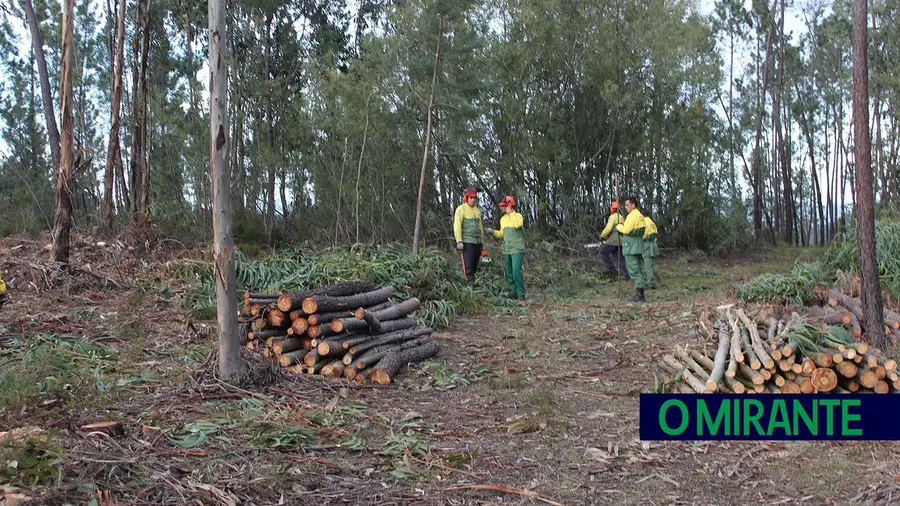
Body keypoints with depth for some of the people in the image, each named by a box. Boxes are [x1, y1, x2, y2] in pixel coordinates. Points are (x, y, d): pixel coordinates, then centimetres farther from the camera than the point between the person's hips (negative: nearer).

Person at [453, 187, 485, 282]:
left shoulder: (477, 210, 17)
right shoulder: (461, 209, -3)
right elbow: (457, 225, -9)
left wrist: (482, 241, 21)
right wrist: (459, 241, -16)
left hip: (477, 242, 7)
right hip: (467, 242, -7)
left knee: (475, 267, 8)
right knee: (468, 267, -10)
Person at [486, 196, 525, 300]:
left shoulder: (518, 216, -5)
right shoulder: (503, 219, 15)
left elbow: (518, 224, -29)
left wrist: (510, 212, -20)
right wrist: (493, 232, 5)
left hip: (517, 250, -7)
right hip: (506, 250, 7)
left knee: (516, 272, -13)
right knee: (509, 273, 7)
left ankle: (521, 294, -8)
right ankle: (513, 293, 13)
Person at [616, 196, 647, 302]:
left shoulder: (632, 215, -13)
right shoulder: (640, 215, 18)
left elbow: (626, 230, -20)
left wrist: (618, 226, -1)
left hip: (631, 246, -10)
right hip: (638, 246, 10)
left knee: (634, 271, -9)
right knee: (637, 270, 13)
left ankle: (640, 295, -11)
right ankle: (640, 294, 15)